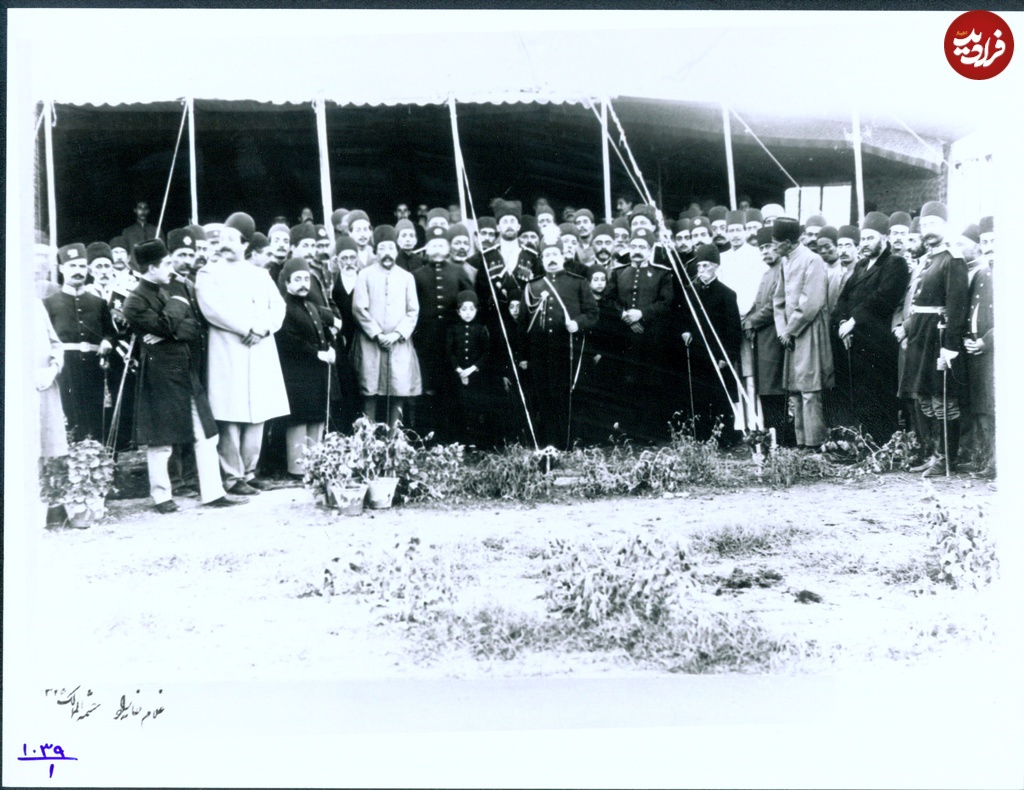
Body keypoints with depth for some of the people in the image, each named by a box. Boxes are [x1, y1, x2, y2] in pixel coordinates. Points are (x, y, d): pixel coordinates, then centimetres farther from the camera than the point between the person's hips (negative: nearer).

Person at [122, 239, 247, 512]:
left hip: (184, 370, 8)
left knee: (206, 435, 7)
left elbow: (191, 329, 5)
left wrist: (169, 333, -13)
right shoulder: (135, 301, -10)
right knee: (160, 440, 2)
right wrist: (177, 306, -5)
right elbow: (165, 325, -21)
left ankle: (212, 492, 12)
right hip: (159, 375, -8)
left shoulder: (166, 292, 14)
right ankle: (161, 496, 16)